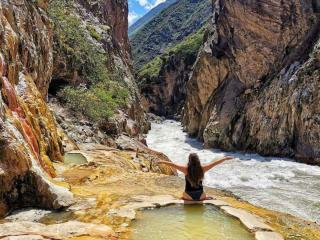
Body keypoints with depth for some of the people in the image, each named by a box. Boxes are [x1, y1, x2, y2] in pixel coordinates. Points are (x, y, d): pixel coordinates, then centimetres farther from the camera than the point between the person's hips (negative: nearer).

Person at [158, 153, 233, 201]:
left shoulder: (186, 169, -14)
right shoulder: (202, 169, -11)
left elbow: (173, 164, -8)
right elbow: (215, 163, -2)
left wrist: (162, 162, 5)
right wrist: (226, 158, 9)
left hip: (188, 196, -1)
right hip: (200, 196, 1)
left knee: (181, 198, 31)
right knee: (209, 198, 31)